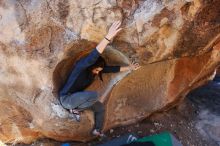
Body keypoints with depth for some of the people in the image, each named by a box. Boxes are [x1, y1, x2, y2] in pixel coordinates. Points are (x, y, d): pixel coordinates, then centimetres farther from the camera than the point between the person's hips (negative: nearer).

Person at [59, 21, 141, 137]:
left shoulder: (96, 69, -2)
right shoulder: (81, 66, -26)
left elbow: (112, 69, 3)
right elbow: (93, 56, -45)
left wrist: (129, 67, 2)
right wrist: (108, 37, -55)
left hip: (76, 97, 9)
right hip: (66, 98, -9)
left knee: (100, 107, 9)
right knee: (94, 95, -29)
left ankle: (97, 131, 24)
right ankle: (75, 109, -9)